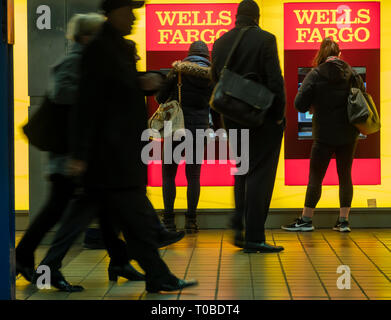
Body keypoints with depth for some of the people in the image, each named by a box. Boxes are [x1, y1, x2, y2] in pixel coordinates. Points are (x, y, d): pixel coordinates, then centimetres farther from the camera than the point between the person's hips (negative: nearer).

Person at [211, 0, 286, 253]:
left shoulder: (220, 43, 5)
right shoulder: (265, 39, -10)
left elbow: (216, 80, 8)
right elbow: (275, 80, -14)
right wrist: (279, 115, -6)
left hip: (233, 119, 5)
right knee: (260, 173, -1)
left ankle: (239, 226, 15)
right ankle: (254, 238, -1)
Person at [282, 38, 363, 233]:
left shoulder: (315, 75, -7)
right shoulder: (352, 74, 3)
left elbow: (300, 104, -12)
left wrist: (313, 108, 8)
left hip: (324, 134, -3)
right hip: (349, 134, 3)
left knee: (315, 177, 3)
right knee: (345, 176, 10)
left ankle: (306, 220, 8)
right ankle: (343, 221, 10)